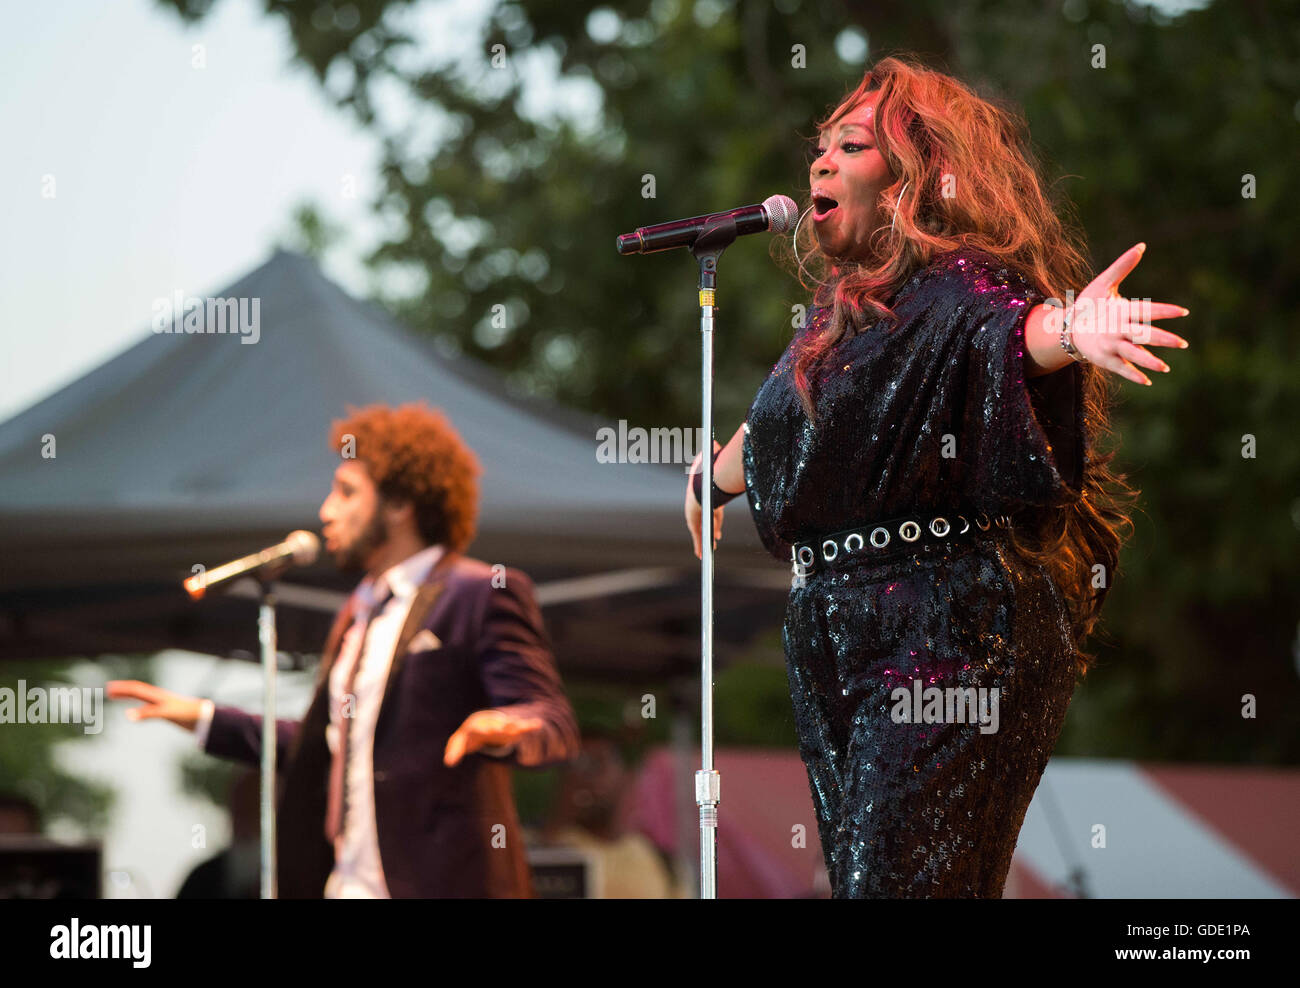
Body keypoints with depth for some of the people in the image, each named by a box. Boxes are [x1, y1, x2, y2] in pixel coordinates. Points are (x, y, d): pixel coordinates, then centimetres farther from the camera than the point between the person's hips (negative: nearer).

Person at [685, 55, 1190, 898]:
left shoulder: (958, 285, -9)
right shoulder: (839, 310, 17)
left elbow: (1007, 324, -34)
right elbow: (780, 435, 37)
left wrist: (1065, 331, -57)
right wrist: (719, 474, 57)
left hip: (948, 632, -8)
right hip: (837, 637, 8)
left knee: (893, 884, -17)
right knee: (855, 871, 5)